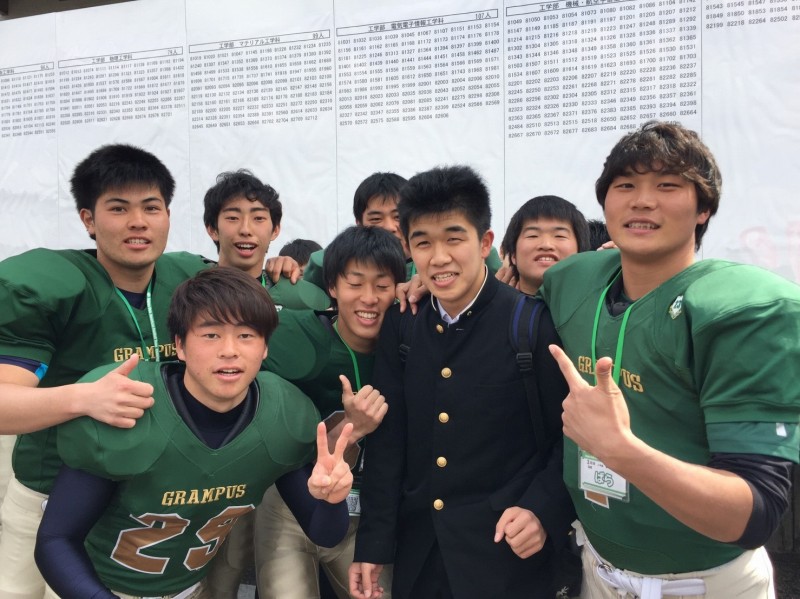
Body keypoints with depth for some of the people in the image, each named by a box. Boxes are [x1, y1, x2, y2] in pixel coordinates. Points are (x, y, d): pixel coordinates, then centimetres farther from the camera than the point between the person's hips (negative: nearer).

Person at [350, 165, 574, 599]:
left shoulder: (536, 324, -12)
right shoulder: (400, 326, 1)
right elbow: (386, 442, 3)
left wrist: (543, 512, -19)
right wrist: (372, 546, 2)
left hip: (506, 552, -4)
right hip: (417, 552, 5)